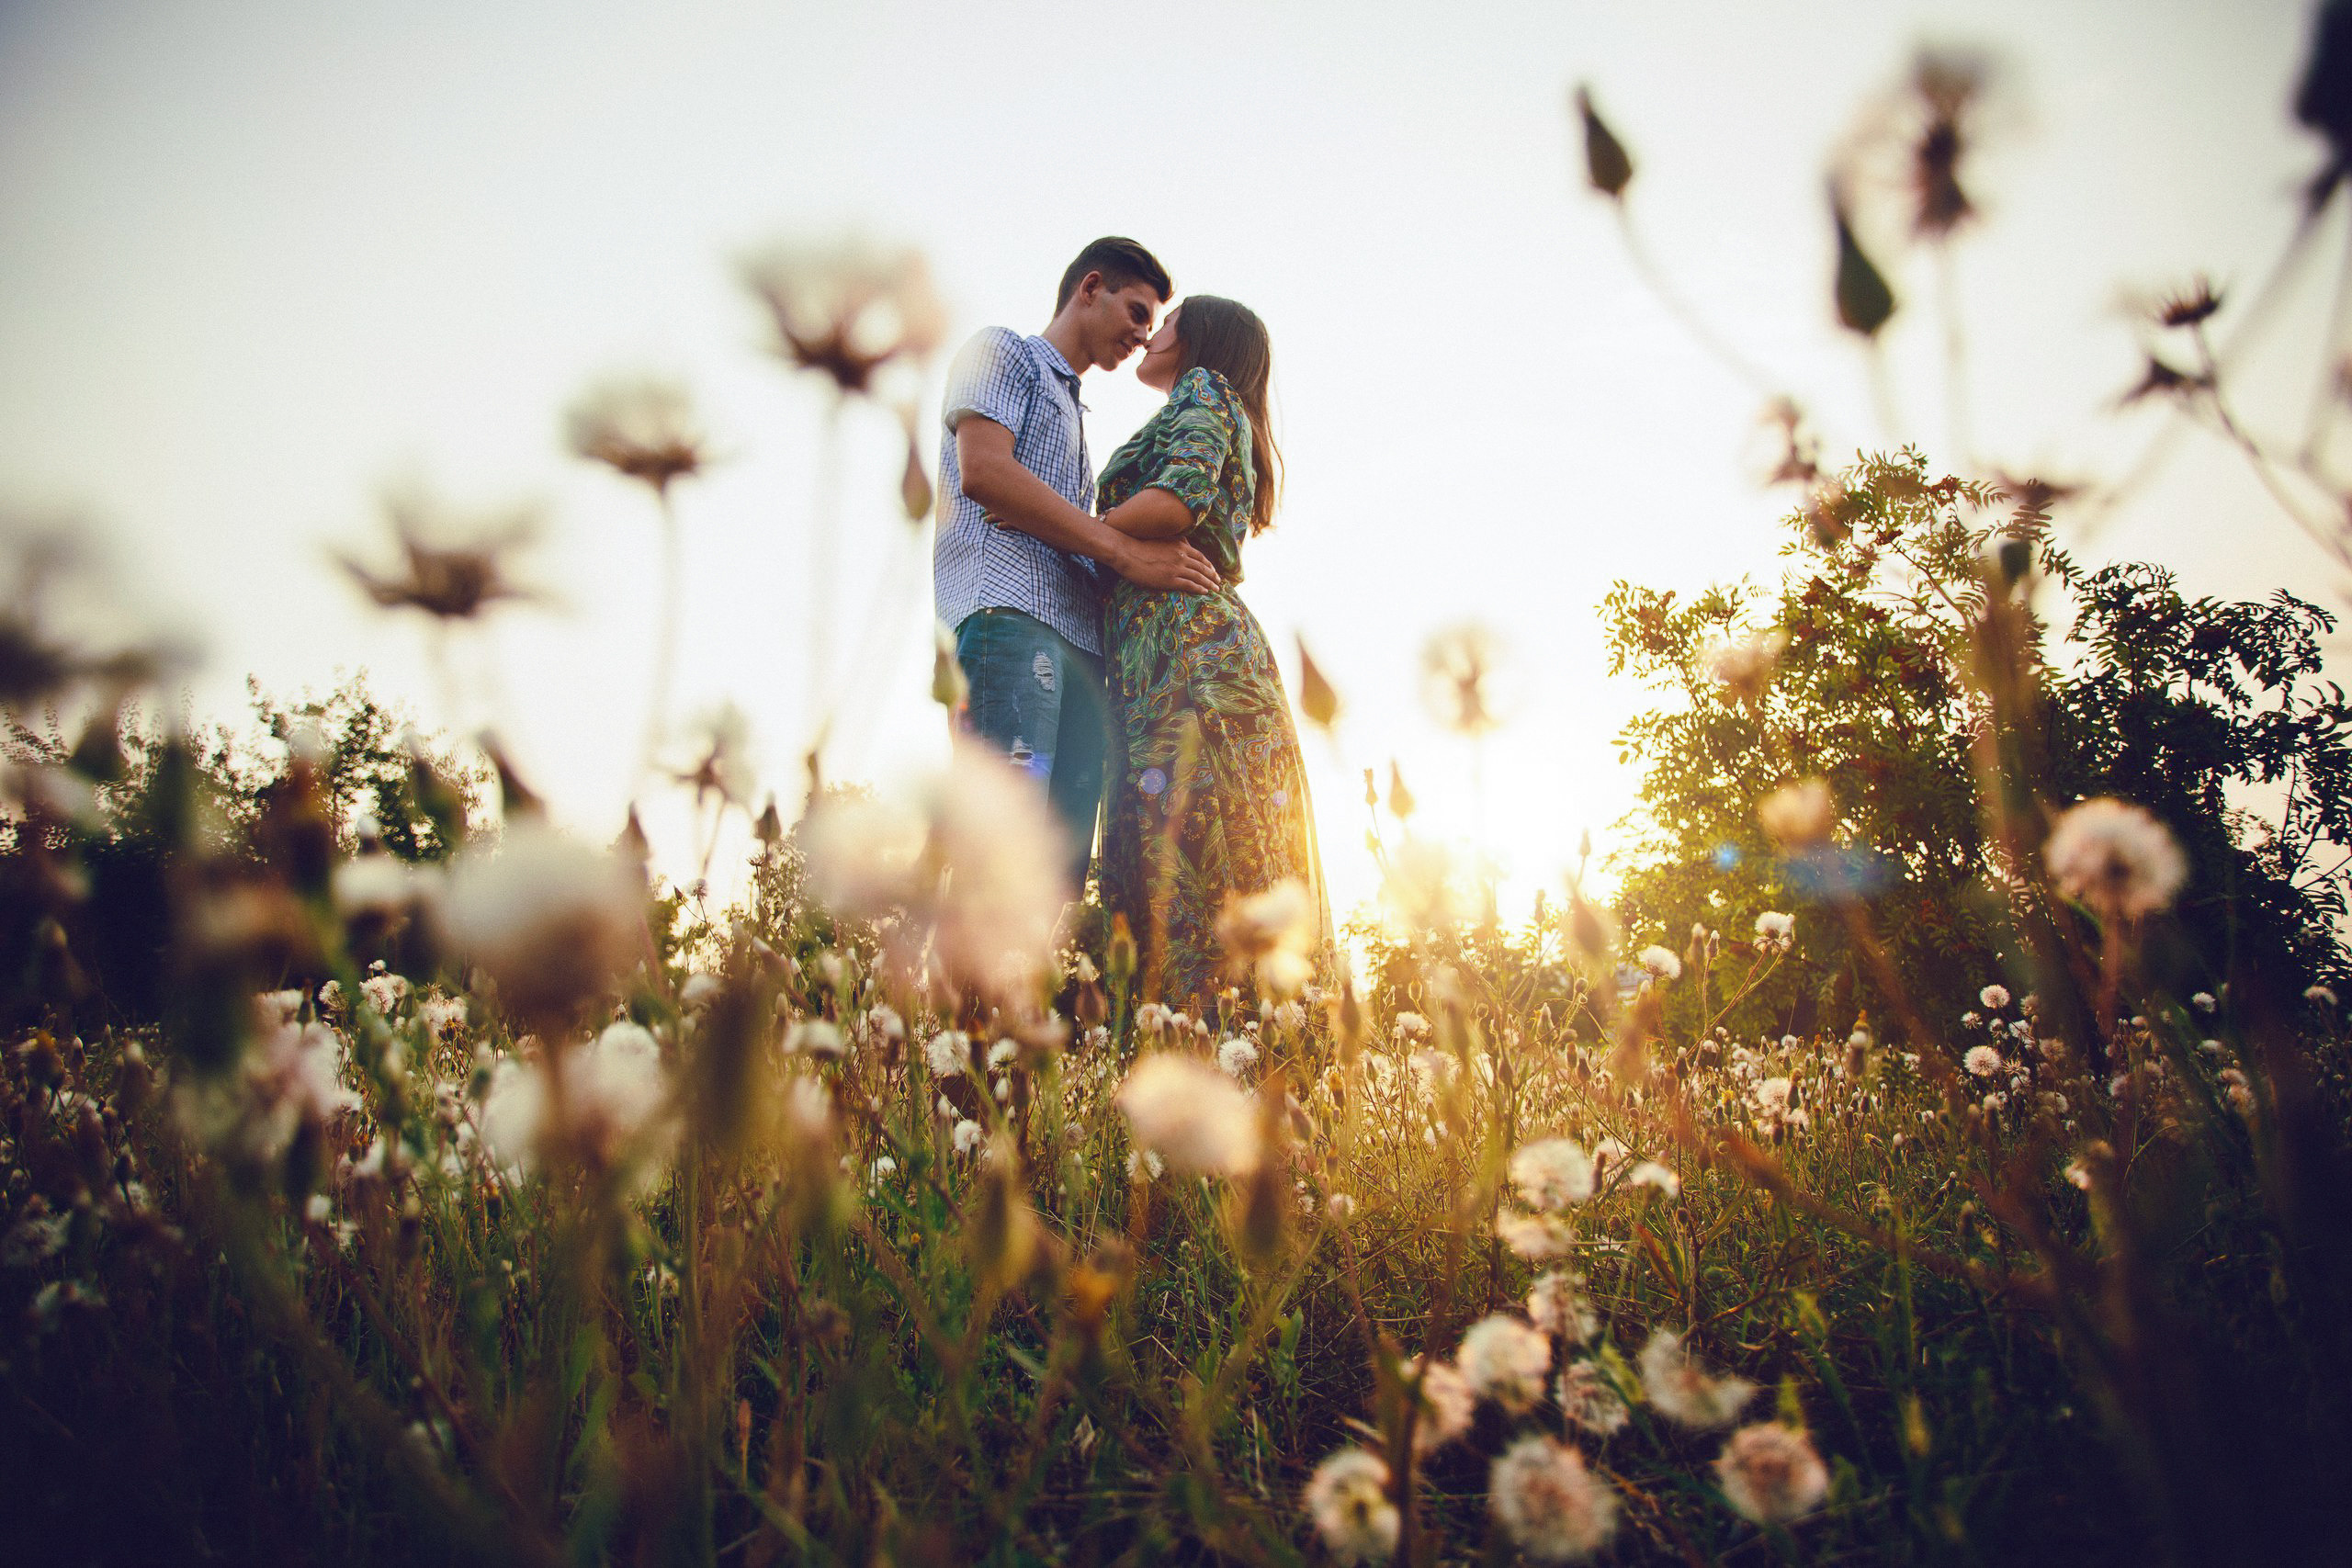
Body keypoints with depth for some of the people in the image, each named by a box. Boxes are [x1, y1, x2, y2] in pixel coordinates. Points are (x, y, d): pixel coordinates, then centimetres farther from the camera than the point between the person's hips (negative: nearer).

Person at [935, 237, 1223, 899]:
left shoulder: (1074, 412, 37)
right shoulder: (1002, 350, 14)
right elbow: (983, 470, -5)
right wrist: (1124, 550, -7)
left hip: (1078, 640, 8)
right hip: (1007, 612, -8)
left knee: (1063, 861, -7)